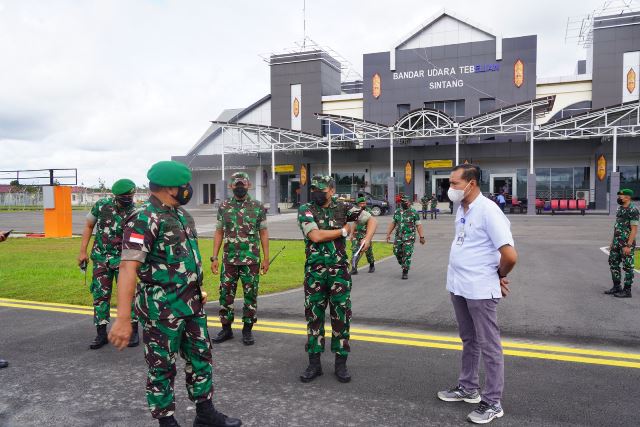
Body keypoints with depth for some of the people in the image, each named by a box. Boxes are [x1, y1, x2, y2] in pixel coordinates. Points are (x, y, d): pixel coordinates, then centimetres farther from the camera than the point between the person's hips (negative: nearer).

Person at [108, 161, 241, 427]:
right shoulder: (144, 220, -19)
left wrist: (199, 288, 21)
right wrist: (123, 318, -34)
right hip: (162, 309, -8)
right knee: (162, 367, 8)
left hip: (192, 304, 9)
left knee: (201, 358, 17)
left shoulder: (181, 214, 8)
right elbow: (128, 267, -28)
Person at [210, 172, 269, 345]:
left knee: (250, 295, 5)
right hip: (229, 260, 2)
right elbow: (219, 233, 7)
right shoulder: (223, 207, 4)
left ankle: (247, 329, 19)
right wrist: (214, 257, 2)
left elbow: (263, 233, 2)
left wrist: (266, 258, -3)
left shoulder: (258, 207, -1)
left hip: (251, 260, -1)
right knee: (226, 295, 7)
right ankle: (226, 328, 22)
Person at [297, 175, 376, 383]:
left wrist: (367, 238, -12)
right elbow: (316, 236, -16)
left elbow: (371, 219, 6)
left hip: (339, 271, 1)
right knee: (314, 316, 7)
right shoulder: (305, 210, -2)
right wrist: (343, 231, -7)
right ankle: (314, 363, 19)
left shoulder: (343, 208, 3)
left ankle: (341, 364, 18)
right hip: (314, 271, 0)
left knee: (341, 316, 4)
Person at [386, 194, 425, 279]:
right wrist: (388, 233, 15)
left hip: (409, 237, -4)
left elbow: (418, 225, -3)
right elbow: (393, 223, 19)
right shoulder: (397, 212, 10)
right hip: (398, 236, 5)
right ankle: (404, 266, 29)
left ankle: (405, 272, 2)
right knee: (397, 253, 4)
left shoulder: (413, 212, -3)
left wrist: (421, 237, -8)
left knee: (407, 255, -7)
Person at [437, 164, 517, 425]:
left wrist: (498, 277, -5)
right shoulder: (461, 209, 7)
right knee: (469, 340, 21)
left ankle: (493, 402, 18)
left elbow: (510, 256, -23)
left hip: (480, 290, -8)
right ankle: (468, 387, 37)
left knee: (489, 346, 5)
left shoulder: (488, 210, -19)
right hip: (458, 286, 8)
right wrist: (461, 276, 13)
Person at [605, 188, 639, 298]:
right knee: (613, 263, 12)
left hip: (627, 244, -9)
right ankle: (616, 287, 22)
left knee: (627, 267, -1)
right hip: (617, 243, 9)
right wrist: (612, 242, 17)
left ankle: (627, 290, 7)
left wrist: (628, 246, -21)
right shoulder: (620, 208, 12)